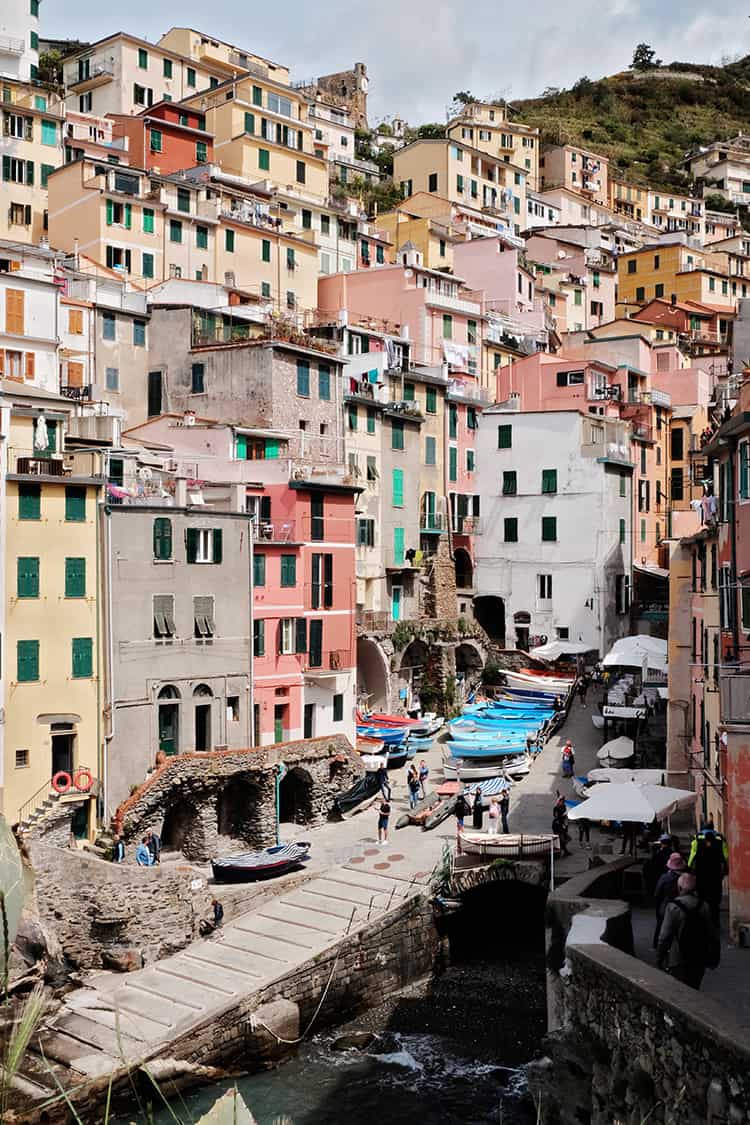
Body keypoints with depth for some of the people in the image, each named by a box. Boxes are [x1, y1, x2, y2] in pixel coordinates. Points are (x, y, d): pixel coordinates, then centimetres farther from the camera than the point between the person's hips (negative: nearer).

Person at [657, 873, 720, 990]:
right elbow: (713, 936, 3)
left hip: (678, 962, -4)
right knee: (694, 990, 18)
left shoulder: (673, 907, -14)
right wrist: (713, 958, 15)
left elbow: (665, 936, -14)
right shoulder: (704, 906, -1)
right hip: (699, 961, 4)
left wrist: (659, 958, -3)